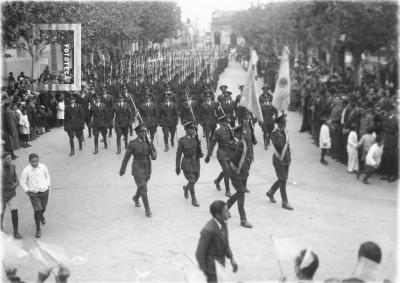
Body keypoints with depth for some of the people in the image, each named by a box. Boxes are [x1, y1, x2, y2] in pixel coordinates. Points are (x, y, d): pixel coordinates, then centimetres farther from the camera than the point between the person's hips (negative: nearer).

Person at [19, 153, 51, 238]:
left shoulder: (43, 167, -8)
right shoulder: (26, 170, -15)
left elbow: (47, 176, 11)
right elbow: (22, 181, -4)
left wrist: (48, 186, 5)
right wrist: (27, 191, -7)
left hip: (44, 191, 3)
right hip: (33, 193, -3)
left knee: (43, 208, 19)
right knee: (37, 210, -14)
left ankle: (41, 216, 58)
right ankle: (38, 229, 3)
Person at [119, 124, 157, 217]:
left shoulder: (148, 142, -4)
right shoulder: (133, 144, -15)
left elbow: (154, 151, 8)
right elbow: (126, 157, -6)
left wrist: (154, 156, -17)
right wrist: (122, 169, 1)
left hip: (147, 169, 5)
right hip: (137, 169, -5)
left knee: (142, 187, 23)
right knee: (143, 189, -9)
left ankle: (136, 198, 54)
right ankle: (147, 209, 1)